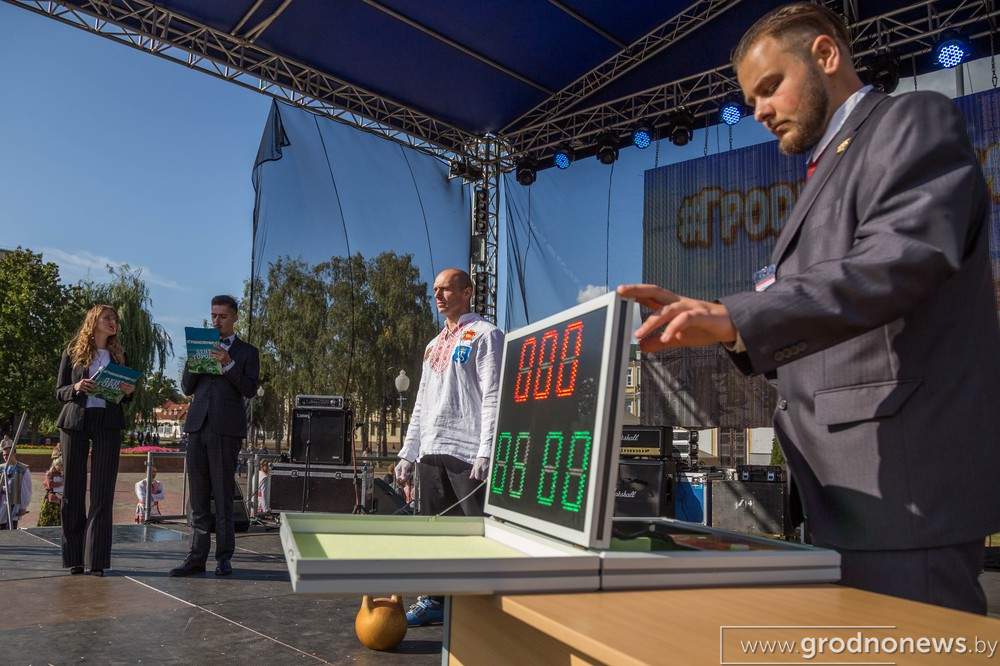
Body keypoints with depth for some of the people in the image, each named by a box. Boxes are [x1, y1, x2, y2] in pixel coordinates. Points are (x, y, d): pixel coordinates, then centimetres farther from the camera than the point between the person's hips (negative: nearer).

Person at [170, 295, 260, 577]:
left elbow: (250, 390, -2)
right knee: (198, 496, 5)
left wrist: (228, 365, -13)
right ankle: (197, 557, 8)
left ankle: (224, 558, 4)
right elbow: (187, 388, 16)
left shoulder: (247, 352, 9)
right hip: (198, 426, 4)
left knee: (223, 495, -2)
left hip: (227, 429, -4)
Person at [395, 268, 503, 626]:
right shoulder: (434, 345, 23)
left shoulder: (484, 334, -1)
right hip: (431, 451, 8)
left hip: (467, 451, -7)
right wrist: (408, 452, 17)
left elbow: (492, 397, -10)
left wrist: (486, 452, -18)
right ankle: (433, 599, 21)